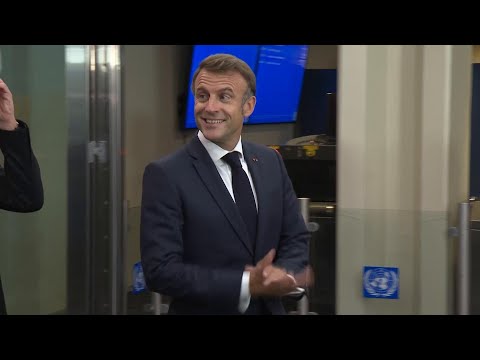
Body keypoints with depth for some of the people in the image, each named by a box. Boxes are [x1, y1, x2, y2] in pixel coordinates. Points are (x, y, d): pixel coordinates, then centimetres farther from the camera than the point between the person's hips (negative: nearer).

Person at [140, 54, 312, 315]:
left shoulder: (271, 162, 0)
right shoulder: (166, 175, -16)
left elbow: (296, 239, 4)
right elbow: (160, 270, -20)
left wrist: (280, 275, -17)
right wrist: (247, 284, -26)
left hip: (269, 308, 5)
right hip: (202, 311, -5)